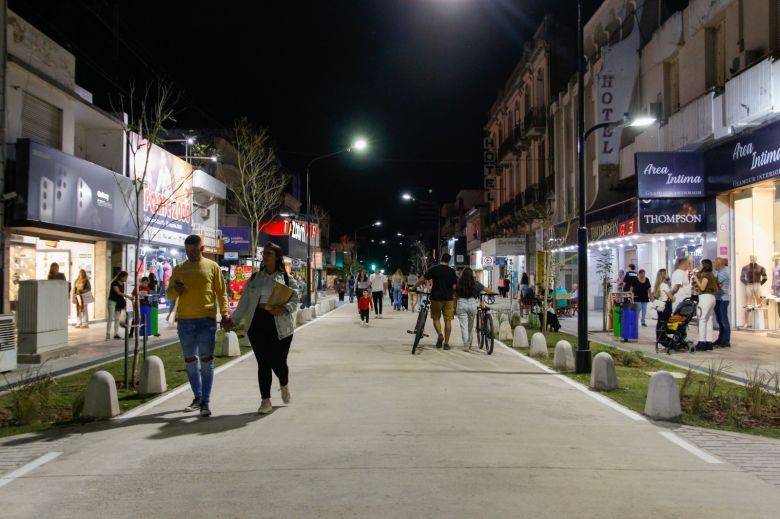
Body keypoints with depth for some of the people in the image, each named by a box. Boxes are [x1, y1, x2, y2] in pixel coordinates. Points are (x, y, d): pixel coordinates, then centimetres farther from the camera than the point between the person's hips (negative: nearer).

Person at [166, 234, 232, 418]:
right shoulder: (179, 269, 11)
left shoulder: (212, 267, 4)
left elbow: (221, 293, 4)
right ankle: (197, 397, 25)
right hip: (185, 320, 3)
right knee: (190, 361, 11)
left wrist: (225, 315, -6)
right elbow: (169, 294, 14)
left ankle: (205, 402, -3)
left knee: (206, 360, -6)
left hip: (207, 320, -3)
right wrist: (175, 290, -9)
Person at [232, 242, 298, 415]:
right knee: (263, 363, 0)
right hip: (257, 324, 2)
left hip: (280, 325, -2)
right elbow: (244, 301, 12)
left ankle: (284, 385, 32)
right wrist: (234, 320, 3)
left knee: (278, 361, -1)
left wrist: (284, 309, -19)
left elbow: (295, 299, 1)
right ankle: (265, 400, 8)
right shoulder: (254, 278, 14)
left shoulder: (285, 277, 6)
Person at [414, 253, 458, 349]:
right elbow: (454, 286, -2)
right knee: (448, 320, 6)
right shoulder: (452, 271, 0)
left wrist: (413, 287, 9)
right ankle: (446, 343, 5)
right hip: (448, 298, 0)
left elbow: (422, 279, -2)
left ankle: (439, 334, -9)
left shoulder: (433, 269, -1)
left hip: (436, 298, 0)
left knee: (436, 318, 15)